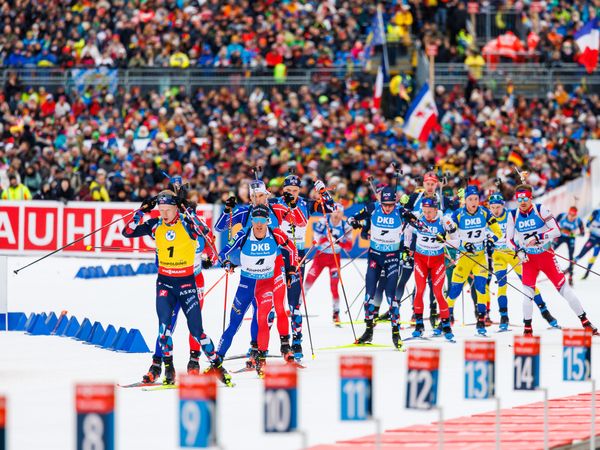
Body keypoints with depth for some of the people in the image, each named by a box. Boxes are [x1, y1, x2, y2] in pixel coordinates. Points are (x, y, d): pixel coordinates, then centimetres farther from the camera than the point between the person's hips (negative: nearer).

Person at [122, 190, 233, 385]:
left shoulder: (186, 223, -10)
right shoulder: (155, 225, -1)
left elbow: (201, 229, -32)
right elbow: (128, 232, -4)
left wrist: (187, 209, -33)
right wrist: (142, 211, -13)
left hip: (186, 282, -2)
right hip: (165, 281, 2)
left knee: (196, 329, -2)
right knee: (164, 321, -19)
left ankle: (216, 364, 16)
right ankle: (168, 366, -12)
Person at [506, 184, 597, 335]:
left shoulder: (541, 210, -11)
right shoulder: (513, 215, -2)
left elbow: (557, 231, -16)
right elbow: (509, 238, 7)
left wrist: (539, 237, -28)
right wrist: (518, 250, -10)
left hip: (546, 255, -2)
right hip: (528, 258, 2)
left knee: (564, 287, -3)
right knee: (527, 290, -10)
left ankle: (585, 321, 4)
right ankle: (527, 327, 4)